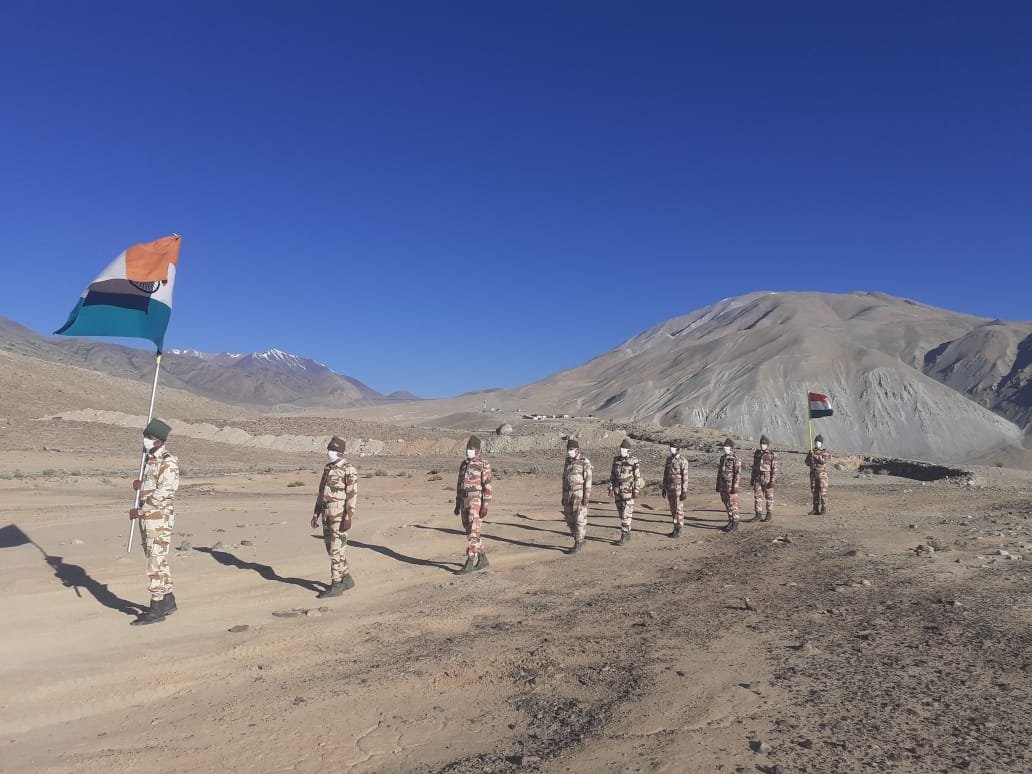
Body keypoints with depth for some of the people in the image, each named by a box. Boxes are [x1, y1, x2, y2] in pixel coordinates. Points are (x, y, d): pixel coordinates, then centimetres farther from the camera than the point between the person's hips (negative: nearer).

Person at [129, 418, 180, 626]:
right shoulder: (149, 459, 13)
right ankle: (168, 601, 26)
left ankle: (156, 610, 2)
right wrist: (139, 485, 0)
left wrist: (140, 511, -17)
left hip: (159, 518, -9)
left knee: (156, 561, -5)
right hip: (146, 517, 9)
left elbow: (164, 493, -21)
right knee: (157, 560, 15)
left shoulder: (168, 462, -16)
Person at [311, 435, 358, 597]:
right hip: (327, 514, 9)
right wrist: (316, 514, 14)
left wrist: (349, 518, -22)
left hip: (341, 515, -9)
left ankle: (336, 586, 1)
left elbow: (352, 495, -17)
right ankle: (346, 579, 24)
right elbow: (321, 492, 17)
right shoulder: (328, 468, 13)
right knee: (331, 548, 13)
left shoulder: (349, 470, -13)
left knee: (336, 550, -7)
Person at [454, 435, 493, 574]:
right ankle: (483, 560, 22)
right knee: (470, 532, 11)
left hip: (477, 501, -8)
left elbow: (487, 487, -13)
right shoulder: (464, 464, 13)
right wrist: (457, 504, 15)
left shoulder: (484, 465, -9)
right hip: (465, 502, 8)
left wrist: (485, 506, -18)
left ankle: (469, 564, -6)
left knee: (473, 533, -10)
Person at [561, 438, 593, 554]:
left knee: (579, 519, -5)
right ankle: (580, 541, 22)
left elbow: (588, 480, -12)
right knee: (570, 520, 9)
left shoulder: (585, 462, -9)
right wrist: (563, 496, 13)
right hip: (569, 494, 7)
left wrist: (586, 496, -17)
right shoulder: (567, 461, 12)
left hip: (580, 494, -7)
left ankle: (578, 543, 3)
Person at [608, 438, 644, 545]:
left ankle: (624, 536, -5)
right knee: (622, 514, 11)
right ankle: (627, 534, 21)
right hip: (618, 490, 6)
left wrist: (636, 491, -14)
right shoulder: (616, 459, 6)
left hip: (628, 490, -6)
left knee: (626, 514, -9)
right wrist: (611, 488, 6)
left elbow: (637, 476, -10)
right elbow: (612, 475, 10)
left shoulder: (634, 460, -9)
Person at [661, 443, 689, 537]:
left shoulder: (682, 461, -13)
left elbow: (685, 477, -14)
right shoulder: (668, 459, 9)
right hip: (670, 488, 7)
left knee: (679, 509, -2)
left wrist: (684, 492, -16)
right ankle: (675, 529, 20)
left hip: (678, 488, -7)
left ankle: (679, 531, 6)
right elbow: (665, 475, 14)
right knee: (673, 509, 11)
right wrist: (664, 488, 14)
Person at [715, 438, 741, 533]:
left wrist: (735, 487, -20)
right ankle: (730, 522, 21)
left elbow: (738, 474, -16)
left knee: (733, 505, -3)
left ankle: (735, 524, 4)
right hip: (723, 486, 7)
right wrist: (718, 485, 14)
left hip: (731, 486, -7)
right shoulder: (722, 458, 11)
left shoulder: (736, 459, -13)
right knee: (727, 504, 12)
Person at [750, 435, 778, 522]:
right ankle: (758, 514, 5)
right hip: (758, 479, 5)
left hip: (768, 479, -5)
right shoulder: (757, 453, 9)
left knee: (769, 497, 5)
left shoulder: (772, 455, -8)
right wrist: (752, 478, 12)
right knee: (757, 496, 1)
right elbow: (754, 467, 14)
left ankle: (769, 514, 15)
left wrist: (773, 480, -15)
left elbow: (774, 469, -10)